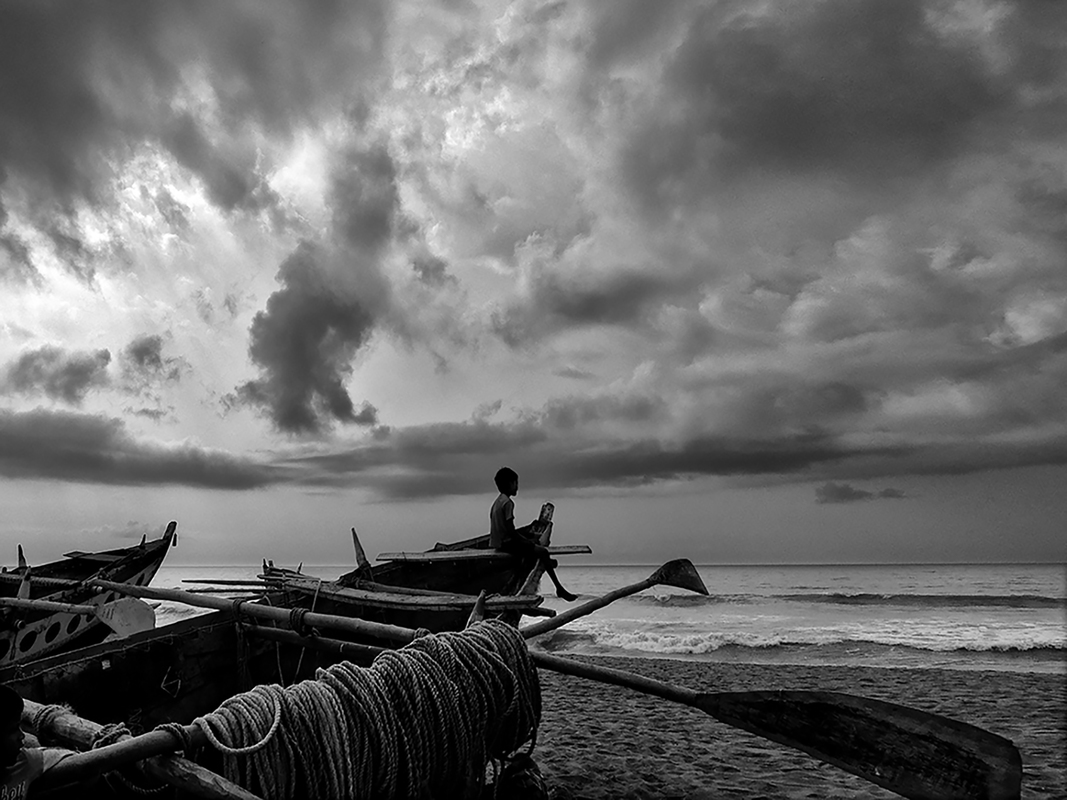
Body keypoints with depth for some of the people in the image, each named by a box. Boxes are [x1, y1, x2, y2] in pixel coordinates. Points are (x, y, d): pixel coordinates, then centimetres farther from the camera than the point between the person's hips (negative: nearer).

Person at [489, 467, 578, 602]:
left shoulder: (498, 501, 15)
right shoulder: (508, 503, -15)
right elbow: (511, 531, -20)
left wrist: (529, 527, 19)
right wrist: (528, 541, -9)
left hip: (496, 543, 10)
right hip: (506, 544, -10)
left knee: (533, 536, 24)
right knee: (542, 551, -14)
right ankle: (559, 589, -12)